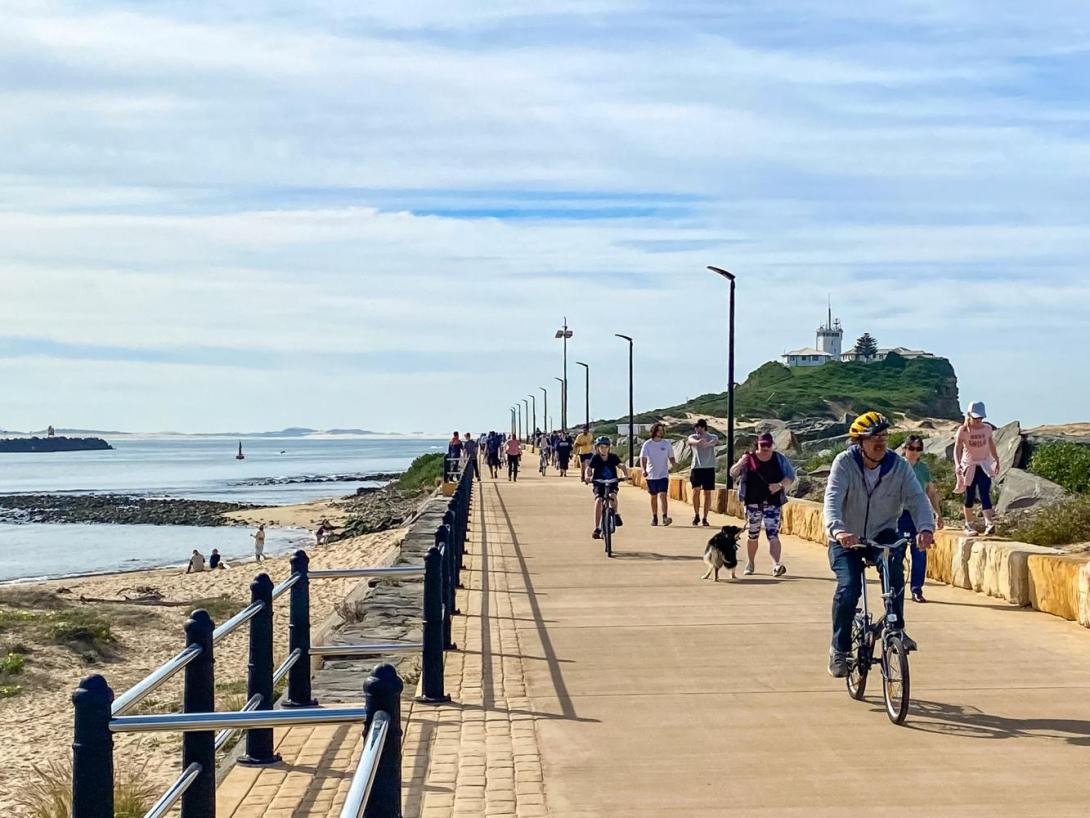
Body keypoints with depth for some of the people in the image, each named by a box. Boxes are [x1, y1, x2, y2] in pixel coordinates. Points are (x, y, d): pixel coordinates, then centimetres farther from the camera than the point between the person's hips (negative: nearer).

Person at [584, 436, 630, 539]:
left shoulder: (613, 457, -3)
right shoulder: (595, 458, -5)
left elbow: (621, 466, -10)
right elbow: (588, 469, -8)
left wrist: (625, 475, -30)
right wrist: (587, 477, -29)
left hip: (611, 483, 0)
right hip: (598, 484, 0)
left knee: (612, 496, -32)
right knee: (598, 500, -23)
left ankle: (616, 514, -3)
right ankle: (597, 528, -17)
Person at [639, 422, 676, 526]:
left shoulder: (667, 444, 3)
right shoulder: (647, 444, -1)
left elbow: (671, 457, 9)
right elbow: (643, 458, -3)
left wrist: (674, 463, -15)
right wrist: (643, 470, -20)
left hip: (663, 475, -1)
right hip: (651, 475, 1)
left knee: (663, 495, -14)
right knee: (653, 497, 10)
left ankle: (665, 517, -18)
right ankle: (654, 518, 20)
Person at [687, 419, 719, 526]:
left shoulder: (712, 437, 6)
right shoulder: (693, 437, 7)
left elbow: (715, 441, -19)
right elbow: (691, 440, -19)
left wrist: (707, 443, -45)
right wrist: (697, 442, -45)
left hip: (709, 468, 1)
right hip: (697, 467, -1)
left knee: (707, 493, 3)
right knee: (696, 490, -12)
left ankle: (705, 518, 11)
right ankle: (696, 515, 4)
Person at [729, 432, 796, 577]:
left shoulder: (779, 459, 3)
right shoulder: (749, 458, 0)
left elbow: (790, 477, 4)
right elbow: (733, 473, -5)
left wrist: (780, 485, -17)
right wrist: (739, 464, -28)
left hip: (773, 503, -1)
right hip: (752, 503, 1)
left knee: (773, 535, -13)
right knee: (753, 535, 12)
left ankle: (776, 565, -24)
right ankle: (750, 563, 32)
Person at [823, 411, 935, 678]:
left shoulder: (899, 466, -9)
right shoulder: (845, 463, -15)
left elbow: (917, 499, -20)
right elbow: (833, 499, -28)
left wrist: (925, 527, -41)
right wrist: (838, 530, -48)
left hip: (882, 535, 1)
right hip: (846, 540, -1)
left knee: (894, 566, -31)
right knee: (848, 588, -20)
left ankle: (896, 628, -16)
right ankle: (839, 649, -1)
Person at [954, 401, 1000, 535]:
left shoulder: (987, 428, 2)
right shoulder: (963, 430, -9)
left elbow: (991, 445, 17)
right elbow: (957, 448, -17)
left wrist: (996, 460, 23)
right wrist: (957, 464, -32)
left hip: (984, 466, 1)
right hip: (969, 466, -1)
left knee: (985, 494, -13)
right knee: (970, 497, 6)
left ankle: (989, 524, -22)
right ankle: (969, 525, 18)